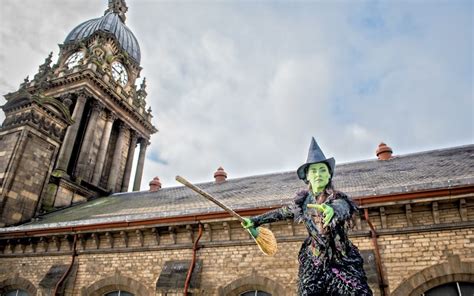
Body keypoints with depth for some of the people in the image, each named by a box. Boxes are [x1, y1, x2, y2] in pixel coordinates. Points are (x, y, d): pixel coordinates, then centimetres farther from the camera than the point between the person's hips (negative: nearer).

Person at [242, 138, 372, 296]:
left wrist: (332, 209, -59)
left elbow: (343, 207, -35)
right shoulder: (303, 200, -2)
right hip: (314, 263, 2)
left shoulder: (337, 197, -11)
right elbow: (282, 212, 12)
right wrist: (255, 221, 17)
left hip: (343, 262, -2)